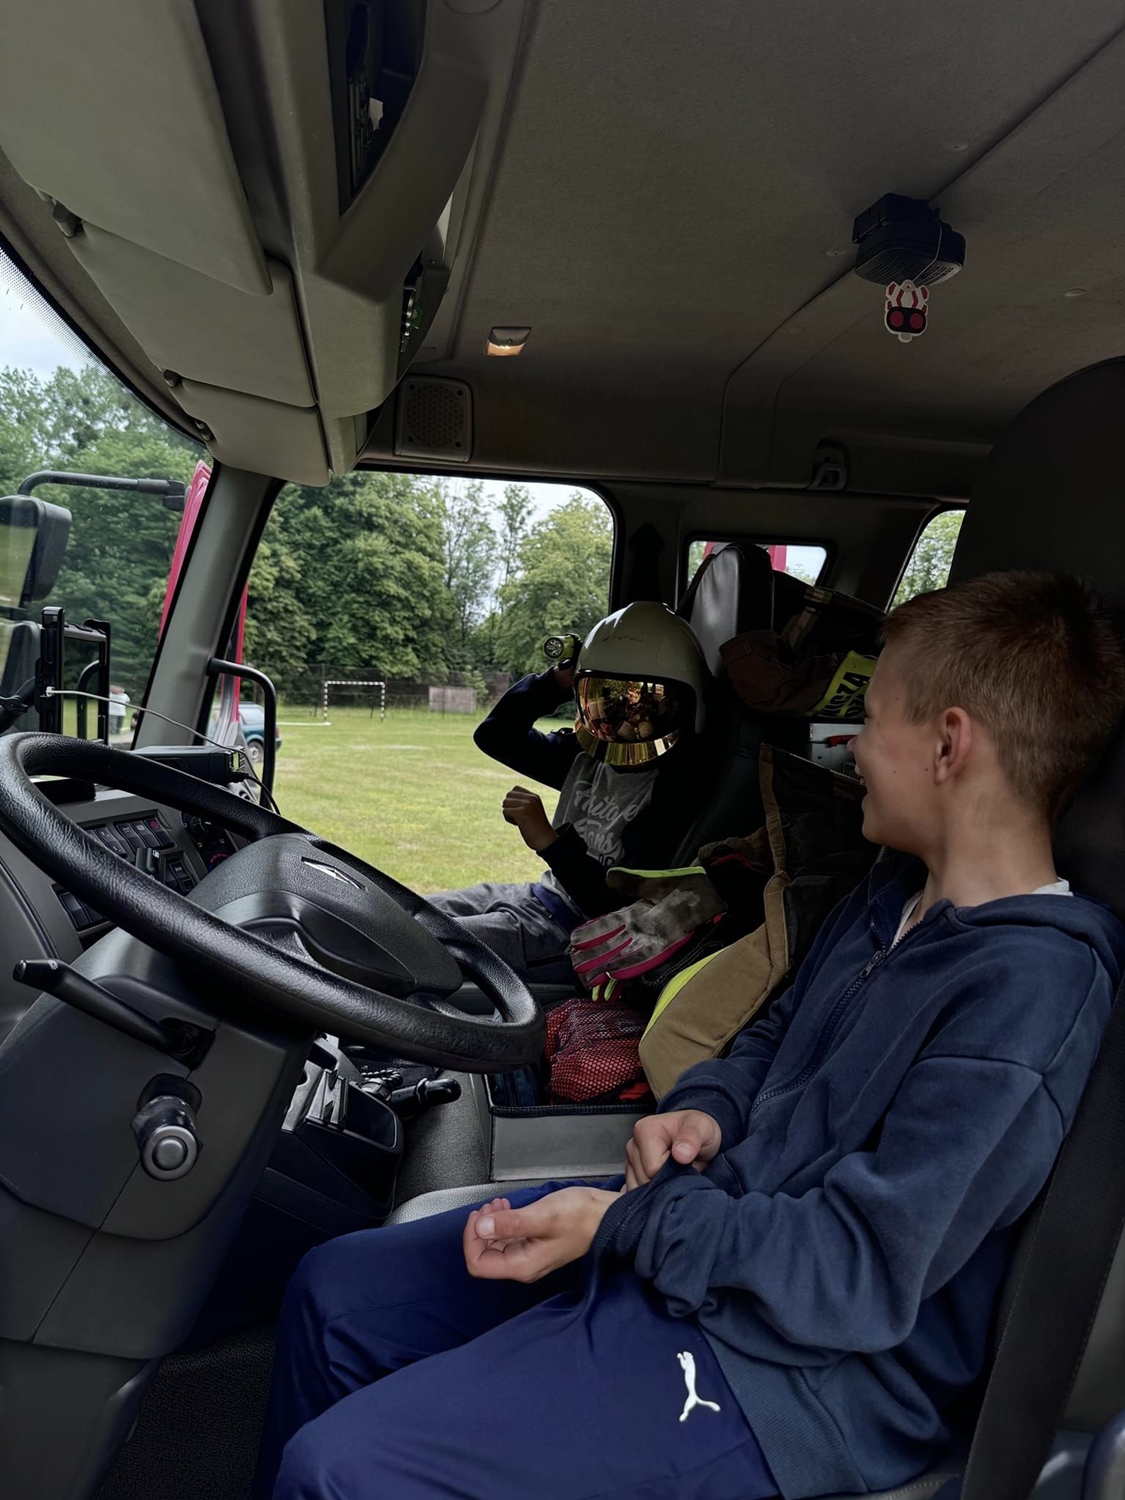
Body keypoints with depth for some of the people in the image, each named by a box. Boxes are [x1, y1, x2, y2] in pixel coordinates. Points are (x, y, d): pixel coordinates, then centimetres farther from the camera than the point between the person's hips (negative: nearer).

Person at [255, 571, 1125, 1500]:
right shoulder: (897, 896, 7)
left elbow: (863, 1274, -24)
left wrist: (622, 1224, -20)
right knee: (335, 1292, 9)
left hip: (786, 1369, -8)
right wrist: (707, 1110, 0)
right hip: (702, 1223, 9)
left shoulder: (1031, 994, -23)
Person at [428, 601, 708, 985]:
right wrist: (562, 678, 0)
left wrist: (548, 841, -30)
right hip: (542, 894, 9)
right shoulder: (589, 756, 4)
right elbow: (496, 734, 13)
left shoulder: (676, 785, -20)